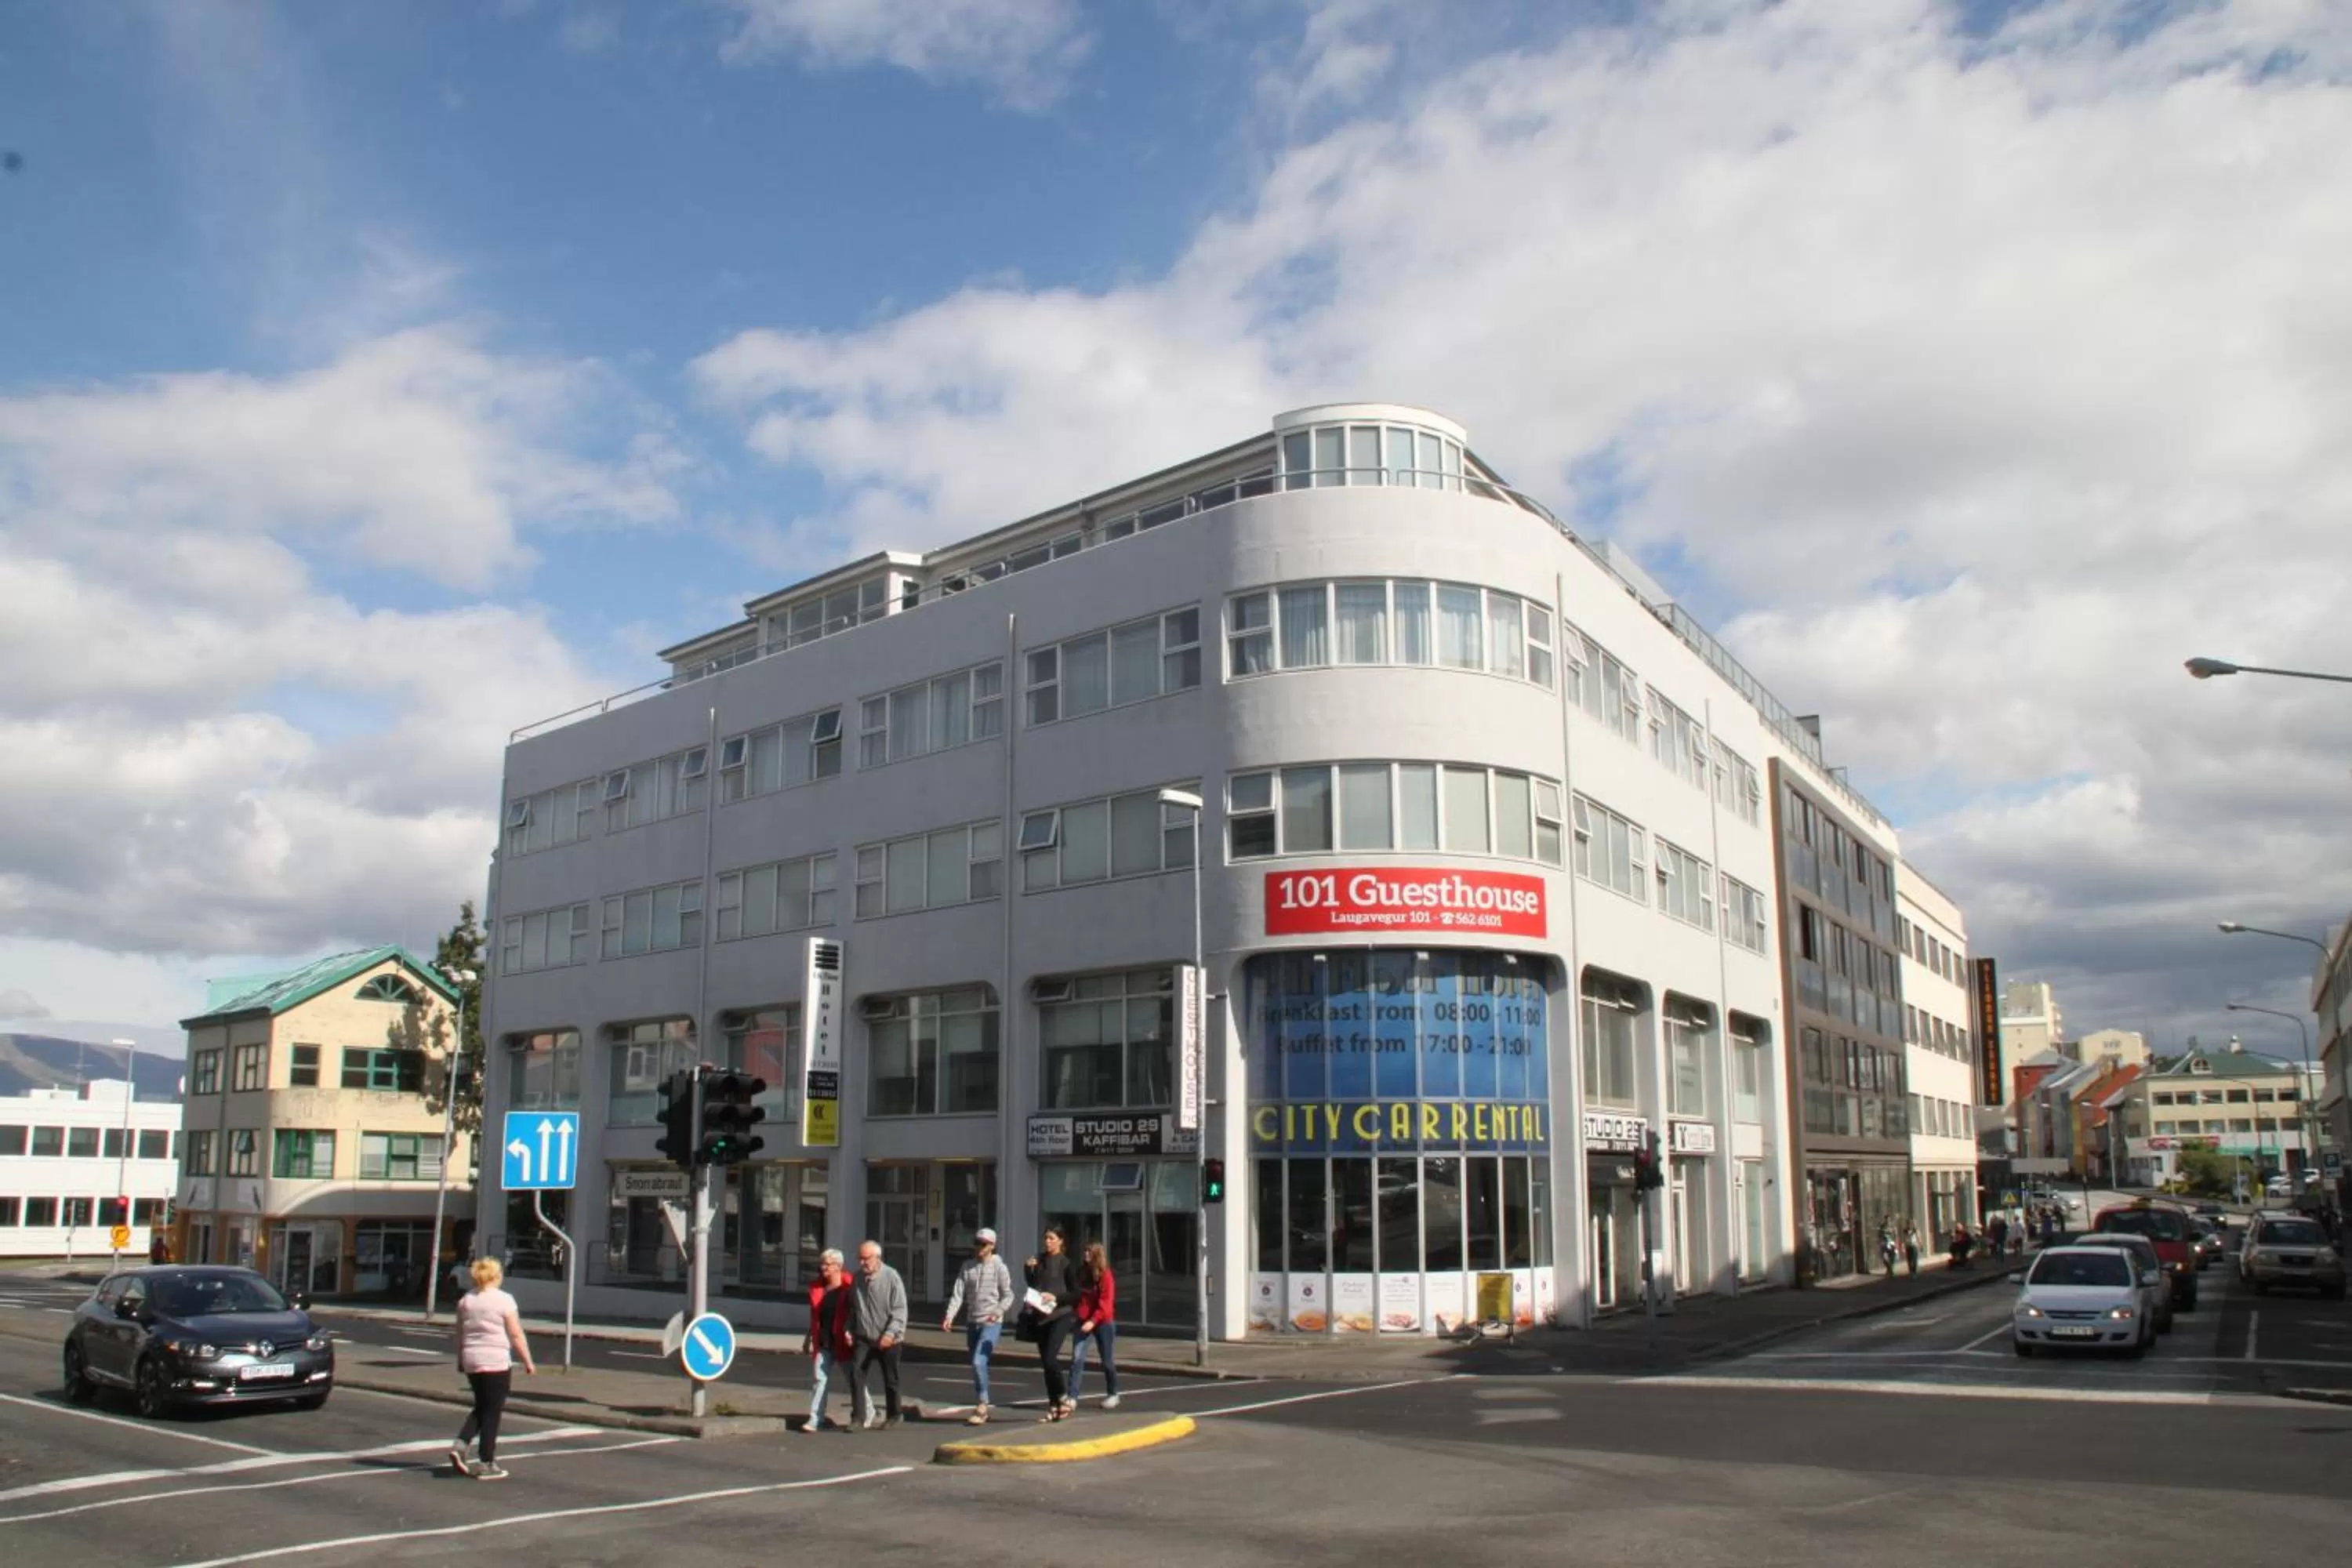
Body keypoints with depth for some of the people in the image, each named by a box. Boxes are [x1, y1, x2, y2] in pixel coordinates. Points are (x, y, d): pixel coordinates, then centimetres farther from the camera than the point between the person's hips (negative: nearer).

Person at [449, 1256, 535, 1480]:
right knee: (492, 1412, 1)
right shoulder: (504, 1300, -9)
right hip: (497, 1361, -6)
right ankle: (486, 1464, 4)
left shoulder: (465, 1300, 8)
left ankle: (460, 1445, 1)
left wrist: (461, 1360, 25)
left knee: (480, 1408, 20)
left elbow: (460, 1333, 14)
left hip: (471, 1362, 6)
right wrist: (528, 1361, -3)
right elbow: (516, 1334, -9)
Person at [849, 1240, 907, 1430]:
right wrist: (850, 1330, 3)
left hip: (888, 1340, -4)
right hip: (864, 1338, 4)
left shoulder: (891, 1277, -14)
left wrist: (891, 1333, -25)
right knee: (856, 1373, -12)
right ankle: (858, 1417, -7)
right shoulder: (858, 1278, 2)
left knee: (890, 1379, 9)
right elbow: (852, 1308, 14)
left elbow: (900, 1309, -16)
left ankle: (892, 1416, 25)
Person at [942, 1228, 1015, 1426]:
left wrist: (997, 1312, -20)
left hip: (992, 1323, -5)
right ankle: (981, 1409, 22)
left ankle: (982, 1404, -9)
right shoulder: (967, 1267, 8)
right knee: (977, 1365, 11)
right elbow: (958, 1294, 0)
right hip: (972, 1322, 5)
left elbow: (1008, 1295, -2)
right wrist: (950, 1316, -14)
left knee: (979, 1362, -18)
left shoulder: (999, 1267, -3)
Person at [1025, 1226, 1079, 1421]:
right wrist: (1030, 1270, 3)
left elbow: (1075, 1294, -6)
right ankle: (1053, 1405, 17)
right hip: (1041, 1317, 6)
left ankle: (1064, 1398, 2)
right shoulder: (1040, 1261, 10)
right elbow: (1033, 1286, 19)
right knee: (1046, 1361, 8)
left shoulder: (1066, 1264, -6)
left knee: (1050, 1359, -16)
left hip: (1059, 1317, -6)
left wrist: (1056, 1297, -20)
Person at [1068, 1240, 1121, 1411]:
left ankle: (1113, 1395, 27)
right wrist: (1076, 1314, -2)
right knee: (1077, 1358, -9)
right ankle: (1072, 1397, -10)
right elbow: (1078, 1296, 12)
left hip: (1103, 1323, -4)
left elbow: (1106, 1303, -16)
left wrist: (1093, 1321, -25)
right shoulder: (1082, 1272, 7)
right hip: (1083, 1321, 4)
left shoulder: (1106, 1275, -10)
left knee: (1107, 1361, 9)